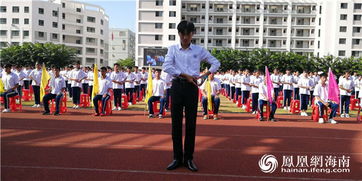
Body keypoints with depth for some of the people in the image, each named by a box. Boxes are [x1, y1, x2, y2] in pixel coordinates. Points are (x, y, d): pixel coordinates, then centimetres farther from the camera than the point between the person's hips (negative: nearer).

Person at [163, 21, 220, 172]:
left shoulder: (199, 50, 8)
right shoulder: (173, 49, 6)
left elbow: (216, 62, 15)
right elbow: (166, 67, -9)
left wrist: (206, 74, -1)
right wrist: (185, 75, -14)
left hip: (192, 87, 0)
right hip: (177, 86, 0)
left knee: (191, 123, 2)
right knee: (176, 123, 3)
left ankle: (188, 158, 13)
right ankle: (177, 158, 14)